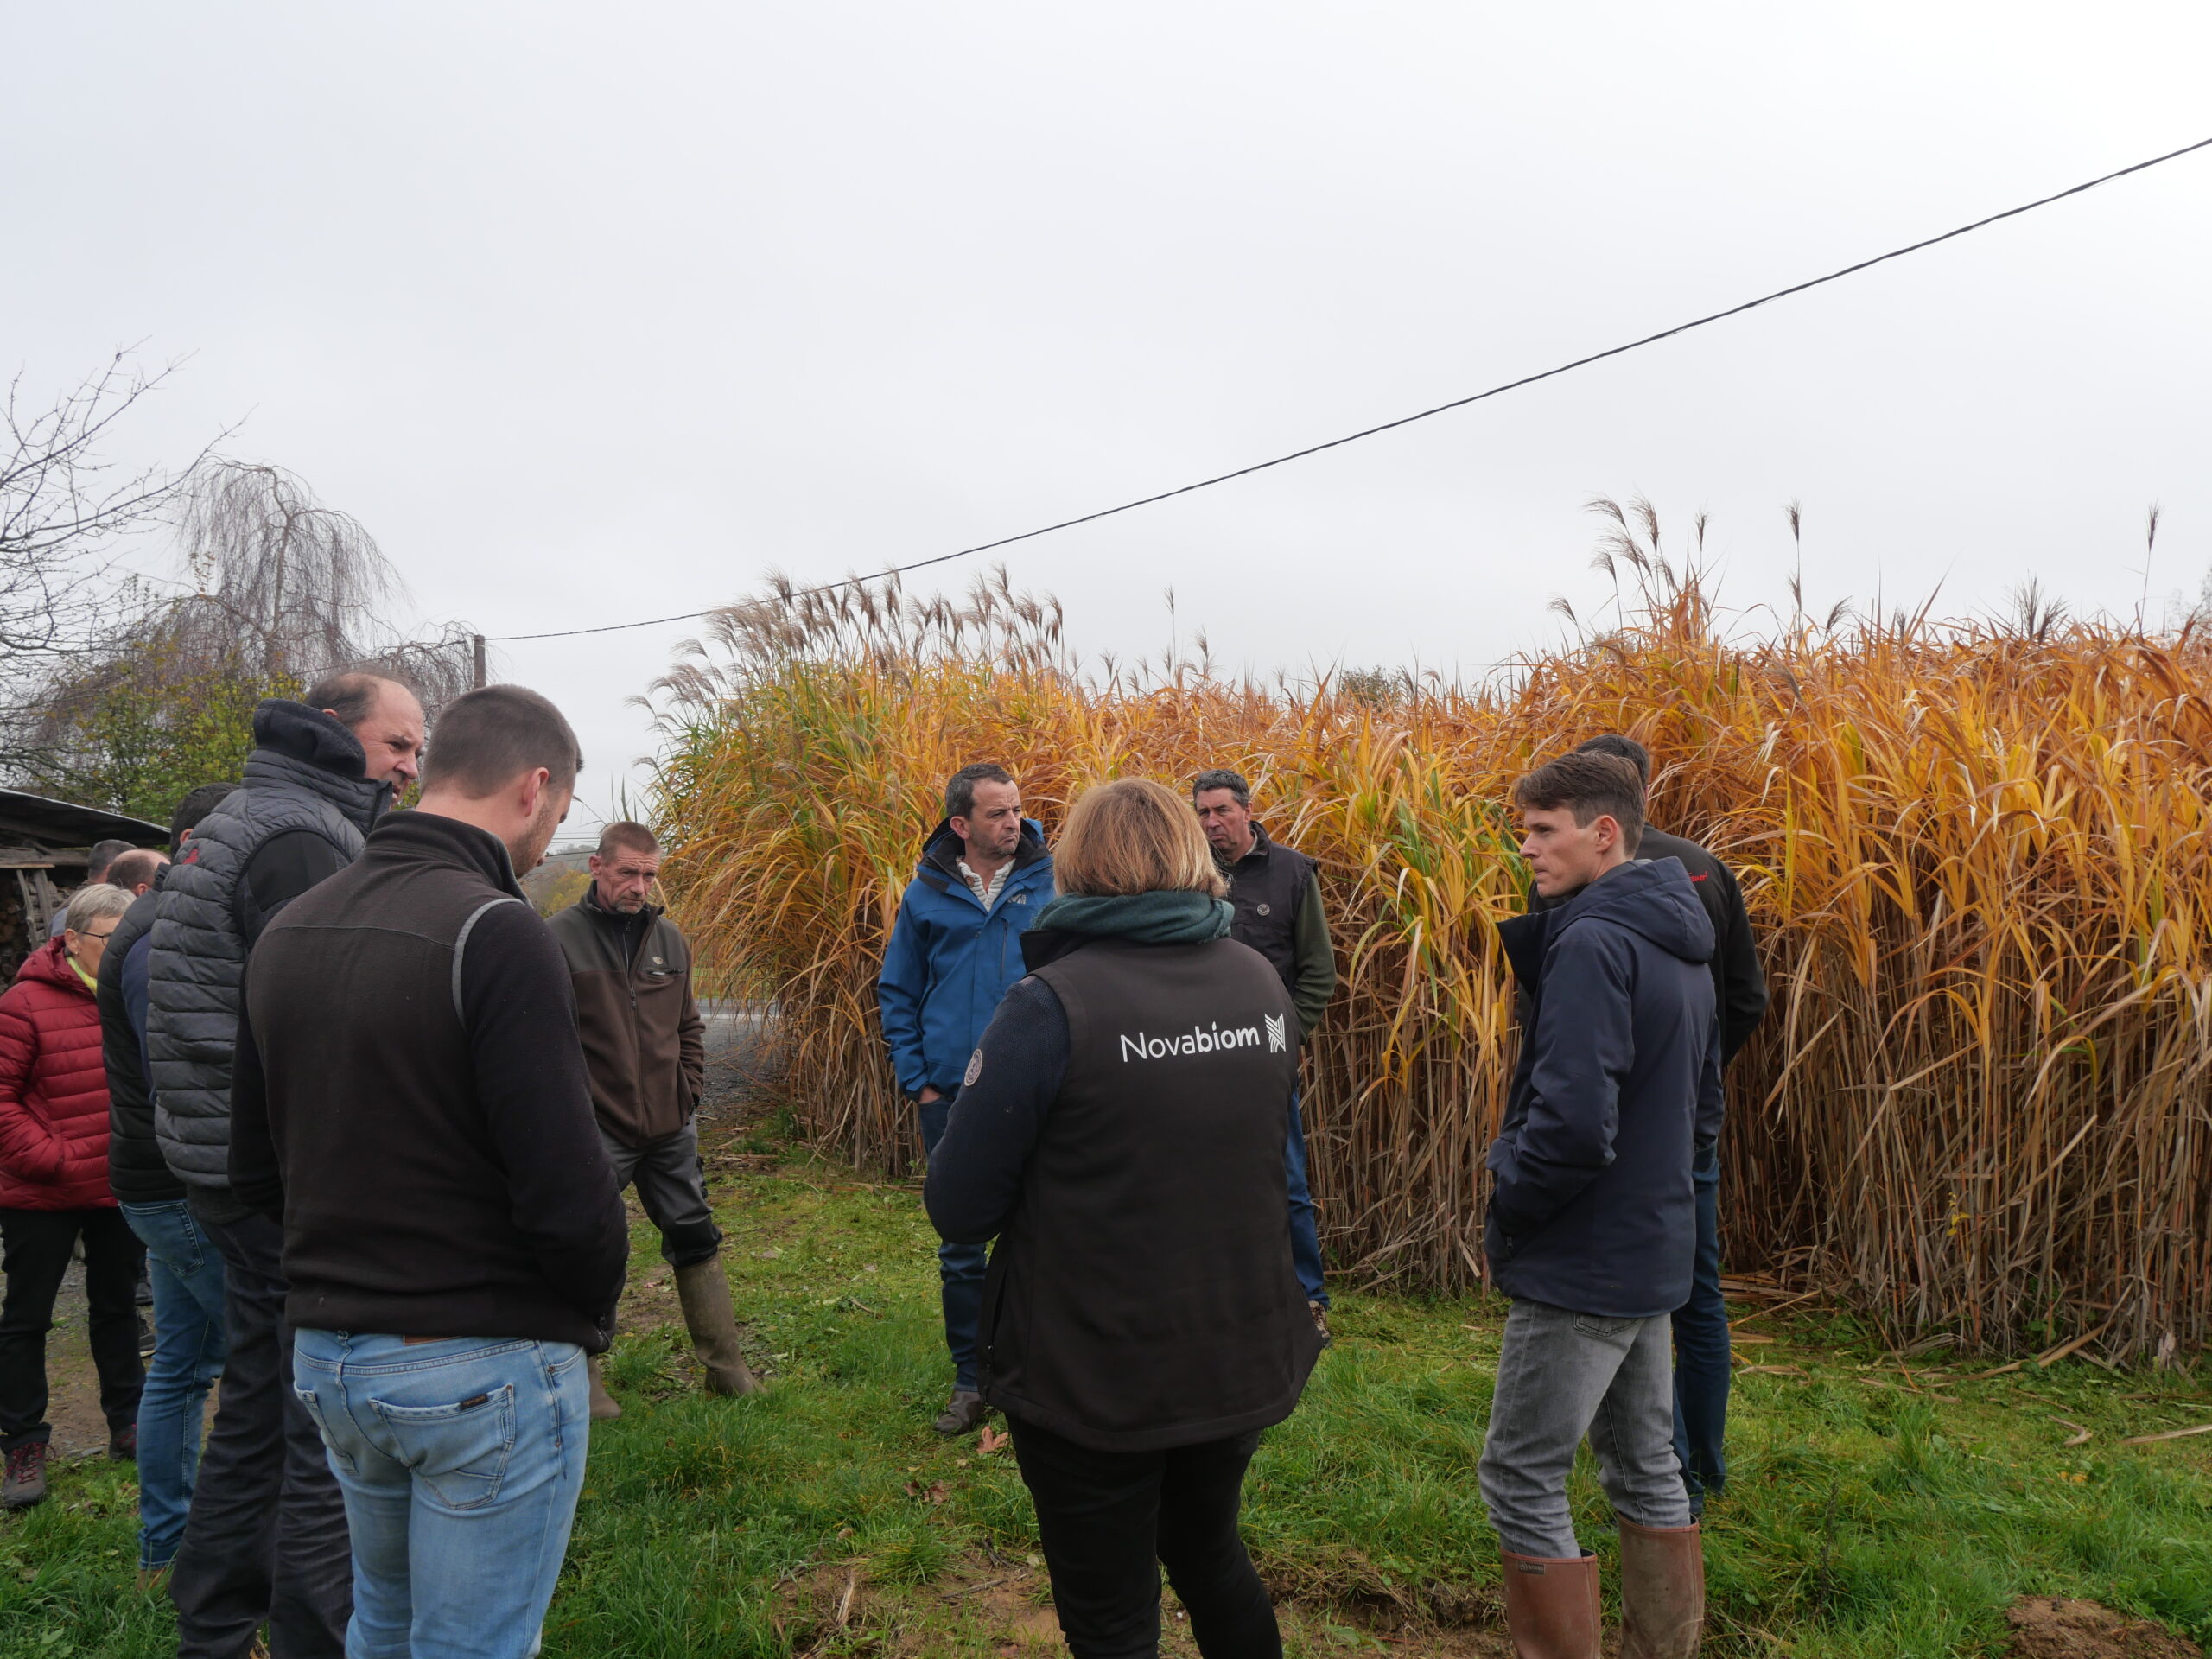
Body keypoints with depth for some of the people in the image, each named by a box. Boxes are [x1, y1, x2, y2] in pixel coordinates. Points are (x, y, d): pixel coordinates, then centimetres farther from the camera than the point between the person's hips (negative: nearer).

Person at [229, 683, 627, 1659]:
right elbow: (564, 1188, -23)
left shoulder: (287, 931, 4)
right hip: (485, 1364, -7)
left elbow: (255, 1170, 11)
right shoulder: (495, 932, -20)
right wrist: (595, 1311, -5)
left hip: (325, 1354, 8)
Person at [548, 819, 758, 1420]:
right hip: (598, 1132, -5)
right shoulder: (561, 937, -8)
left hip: (671, 1128, 5)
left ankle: (727, 1367, 22)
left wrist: (689, 1090, 8)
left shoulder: (668, 937, 9)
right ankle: (582, 1378, 20)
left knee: (695, 1237, 12)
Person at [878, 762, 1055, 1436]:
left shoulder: (1051, 882, -4)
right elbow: (897, 993, 9)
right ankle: (971, 1380, 26)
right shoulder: (927, 894, 1)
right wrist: (917, 1081, 2)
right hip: (952, 1099, 2)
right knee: (961, 1250, 11)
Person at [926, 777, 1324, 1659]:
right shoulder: (1262, 982, -2)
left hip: (1094, 1380, -5)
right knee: (1211, 1553, 29)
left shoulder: (1053, 1002, -21)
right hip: (1244, 1356, 6)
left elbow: (959, 1207, -17)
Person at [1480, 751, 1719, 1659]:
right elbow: (1701, 1111, 17)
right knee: (1644, 1469, 19)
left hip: (1582, 1266, -10)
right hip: (1655, 1253, 10)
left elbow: (1573, 1118, -28)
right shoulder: (1678, 947, 9)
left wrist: (1507, 1213, -12)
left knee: (1521, 1480, 2)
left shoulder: (1592, 944, -21)